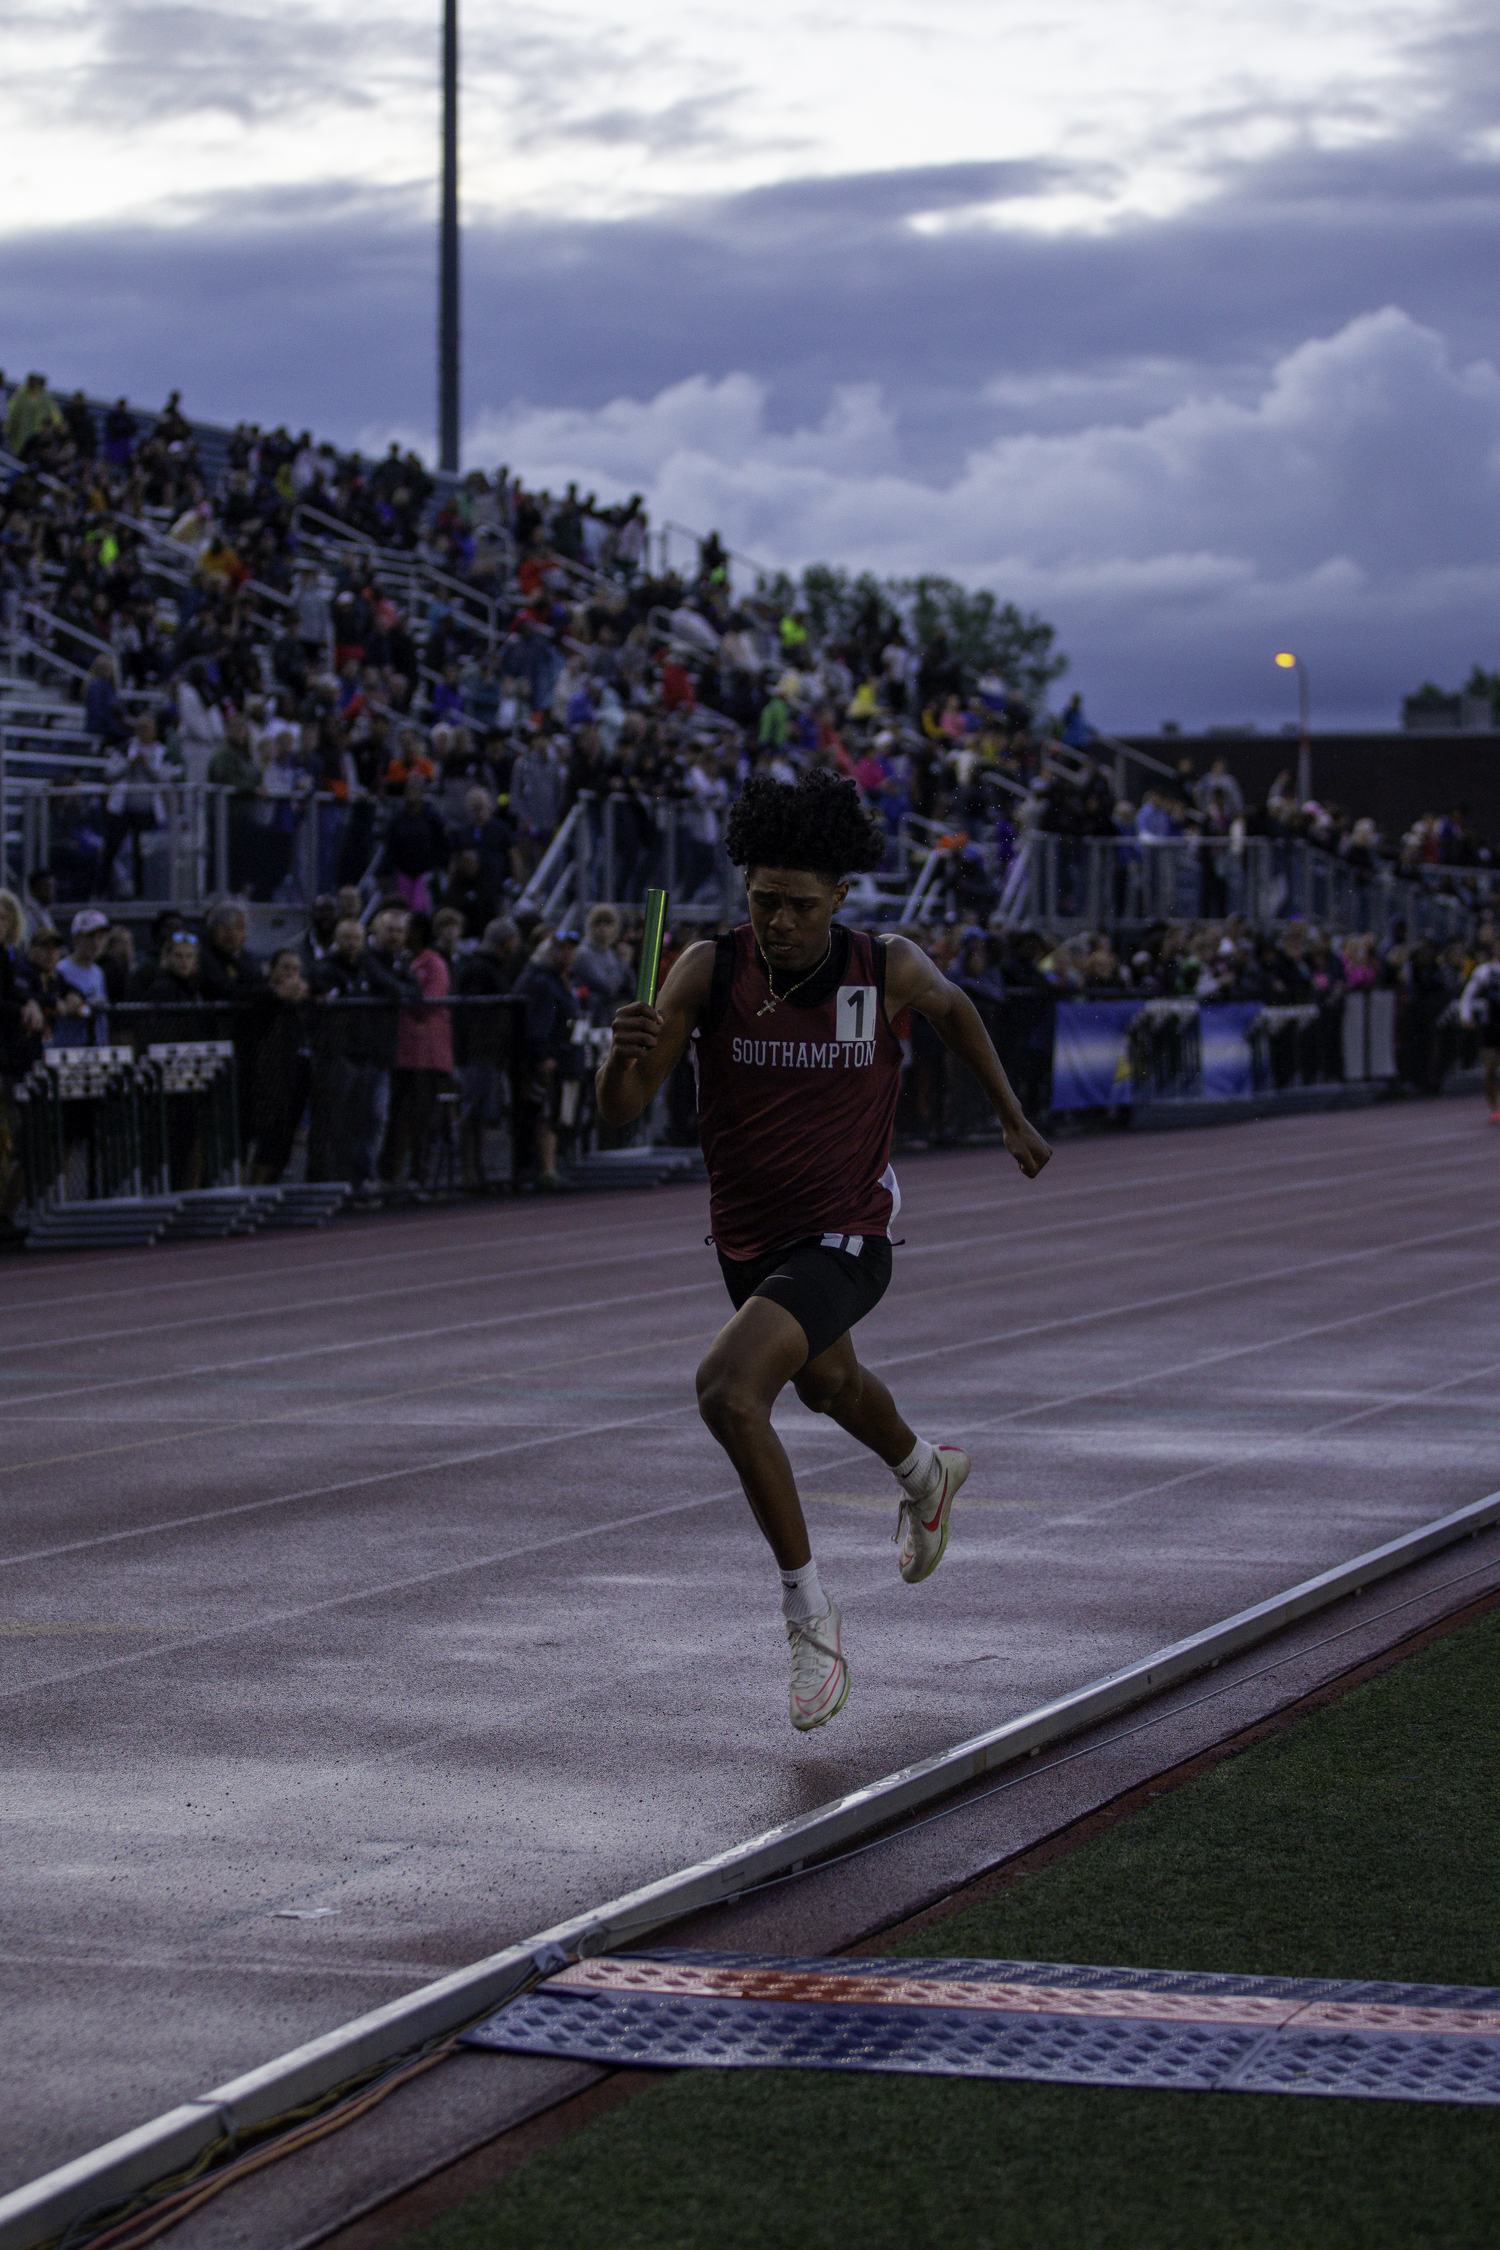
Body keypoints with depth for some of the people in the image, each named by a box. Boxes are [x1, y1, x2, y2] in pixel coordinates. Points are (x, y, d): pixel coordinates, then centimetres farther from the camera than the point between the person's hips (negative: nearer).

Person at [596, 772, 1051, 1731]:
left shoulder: (889, 969, -18)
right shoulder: (711, 969, -17)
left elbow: (953, 1005, 8)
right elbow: (622, 1110, -22)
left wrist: (1014, 1118, 15)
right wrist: (625, 1051, -44)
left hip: (844, 1240, -5)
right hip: (747, 1241, 5)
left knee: (728, 1391, -28)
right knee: (829, 1385, 32)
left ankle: (808, 1609, -12)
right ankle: (927, 1475, 68)